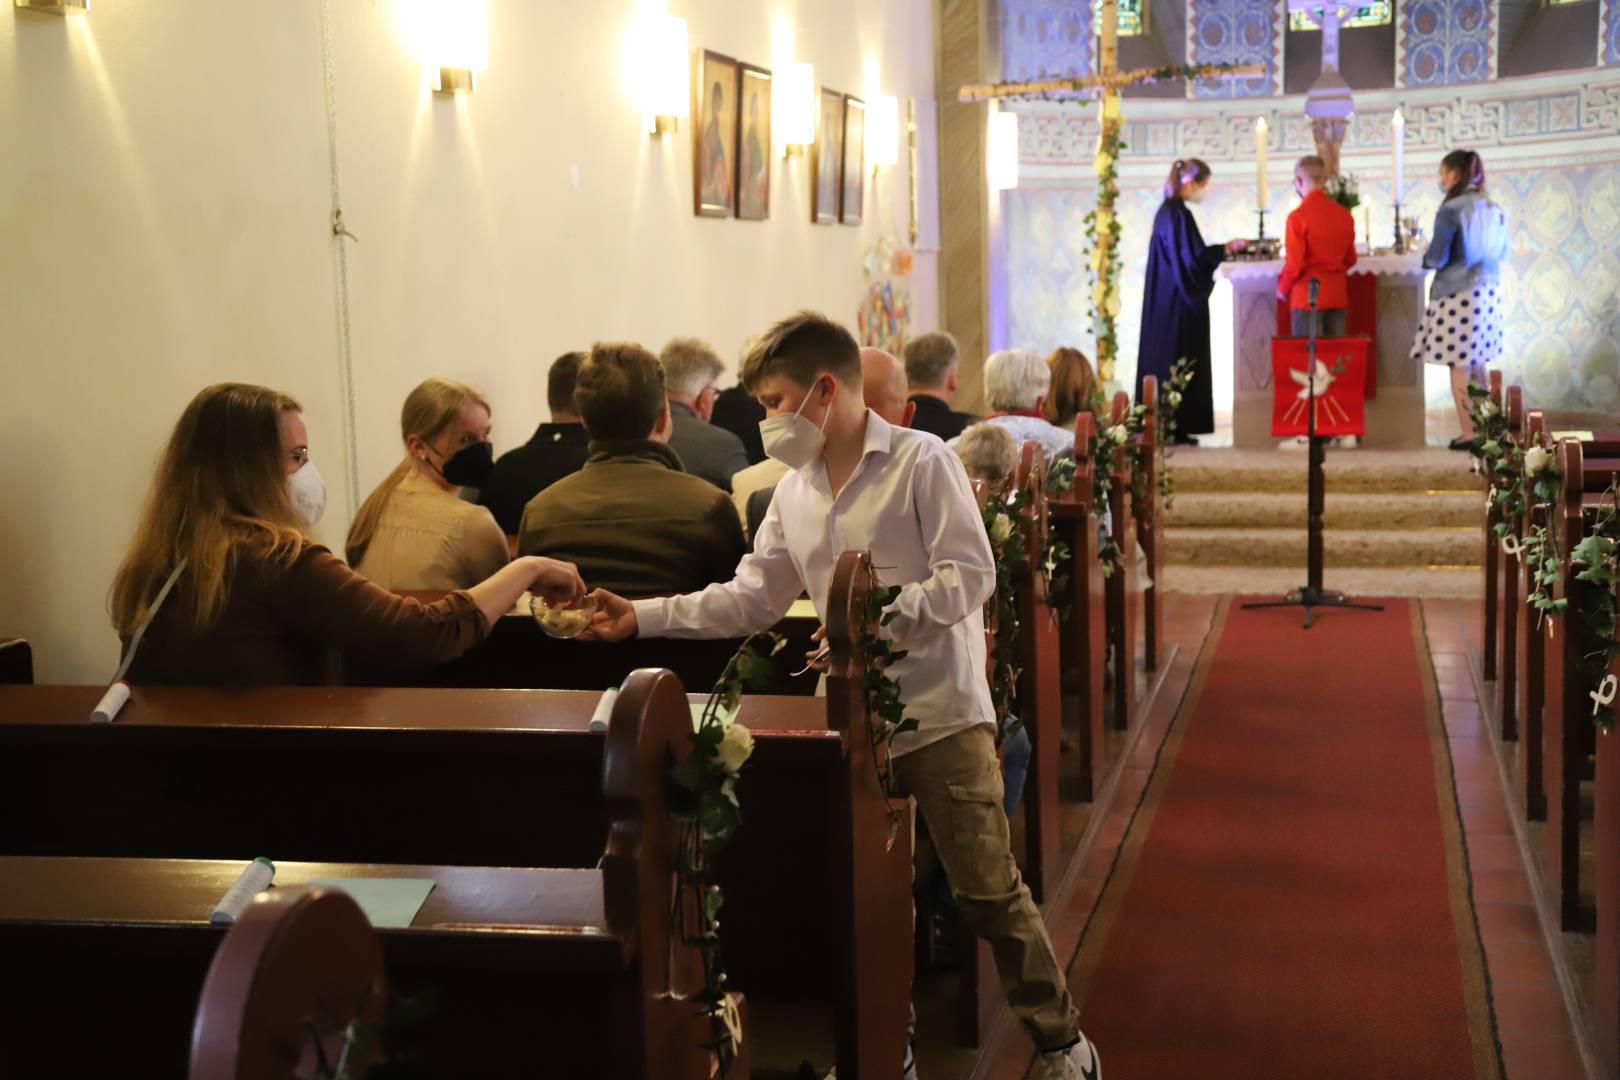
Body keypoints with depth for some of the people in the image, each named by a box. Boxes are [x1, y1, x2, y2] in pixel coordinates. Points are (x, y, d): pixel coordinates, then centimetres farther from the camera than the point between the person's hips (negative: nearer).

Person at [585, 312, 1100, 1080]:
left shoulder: (920, 461, -9)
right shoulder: (793, 492, 11)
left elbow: (969, 575, -14)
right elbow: (752, 596, 10)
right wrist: (644, 617, 1)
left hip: (939, 711, -6)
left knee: (987, 889, -2)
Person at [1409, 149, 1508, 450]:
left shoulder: (1451, 210, -14)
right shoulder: (1494, 210, 7)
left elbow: (1437, 258, -14)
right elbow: (1502, 253, 17)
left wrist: (1426, 255, 7)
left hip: (1458, 293, -7)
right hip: (1488, 292, 7)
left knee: (1459, 367, 0)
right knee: (1477, 365, 16)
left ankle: (1469, 433, 0)